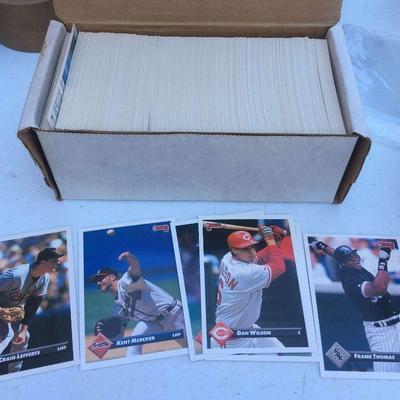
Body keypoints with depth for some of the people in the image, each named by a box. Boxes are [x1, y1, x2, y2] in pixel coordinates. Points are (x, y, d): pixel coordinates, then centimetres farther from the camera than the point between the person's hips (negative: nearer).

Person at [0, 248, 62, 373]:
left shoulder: (44, 278, -13)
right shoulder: (17, 274, -37)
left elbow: (33, 305, -9)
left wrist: (23, 330, -11)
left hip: (16, 308, 8)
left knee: (24, 337, 9)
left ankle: (14, 375, 25)